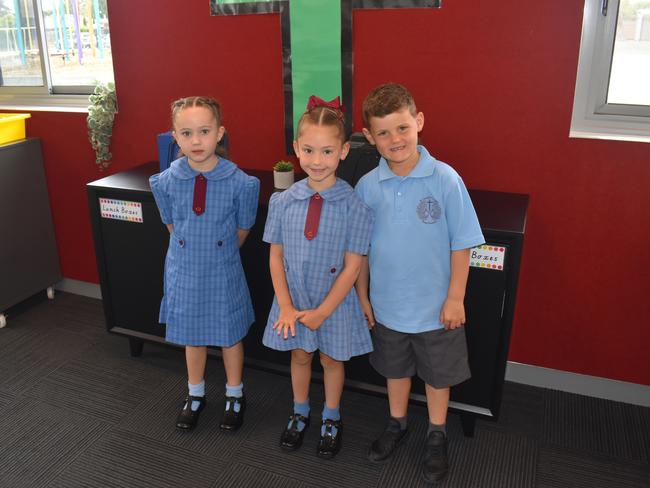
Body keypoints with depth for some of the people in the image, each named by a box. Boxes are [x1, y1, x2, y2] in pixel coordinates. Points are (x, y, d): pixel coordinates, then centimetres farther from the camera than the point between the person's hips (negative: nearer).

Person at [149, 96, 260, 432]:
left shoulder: (240, 183, -17)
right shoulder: (165, 182, -10)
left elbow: (242, 230, -2)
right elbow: (172, 225, 7)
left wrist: (219, 253, 8)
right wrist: (195, 251, 10)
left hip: (224, 274, -2)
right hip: (184, 273, 2)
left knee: (230, 336, 15)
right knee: (192, 336, 19)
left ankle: (234, 396, 38)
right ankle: (195, 395, 42)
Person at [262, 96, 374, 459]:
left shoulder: (354, 206, -19)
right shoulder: (283, 202, -10)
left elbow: (352, 266, -15)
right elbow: (276, 256, -3)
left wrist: (322, 311, -14)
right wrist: (286, 306, -9)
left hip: (334, 300, -2)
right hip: (294, 298, 2)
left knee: (331, 359, 18)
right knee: (300, 355, 21)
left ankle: (331, 419, 45)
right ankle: (300, 413, 48)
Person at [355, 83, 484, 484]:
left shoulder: (445, 179, -17)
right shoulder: (367, 186, -8)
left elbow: (461, 244, -11)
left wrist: (455, 298, -10)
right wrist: (362, 295, 4)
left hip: (436, 307, -2)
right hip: (387, 304, 2)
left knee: (438, 374, 18)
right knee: (395, 370, 23)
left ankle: (437, 436, 42)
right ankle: (397, 425, 47)